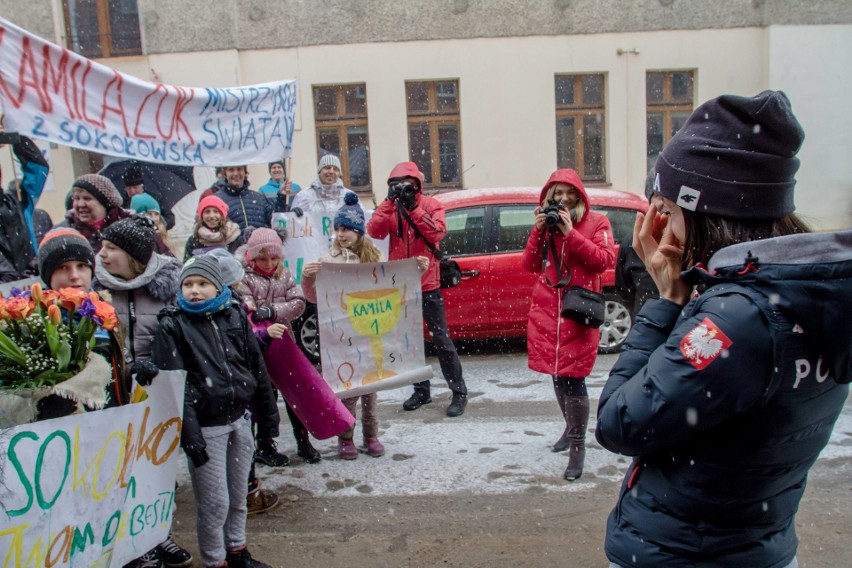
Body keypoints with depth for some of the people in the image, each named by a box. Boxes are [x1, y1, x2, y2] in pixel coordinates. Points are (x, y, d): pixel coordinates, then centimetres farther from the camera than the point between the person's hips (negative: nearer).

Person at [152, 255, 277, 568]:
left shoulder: (235, 316, 5)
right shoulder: (172, 326, -7)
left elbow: (257, 368, 9)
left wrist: (268, 417, 9)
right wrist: (190, 435, -19)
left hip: (240, 420, 4)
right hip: (206, 427, -4)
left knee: (238, 496, 17)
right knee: (215, 503, 3)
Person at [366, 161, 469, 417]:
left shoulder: (431, 205, -2)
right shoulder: (390, 208, 5)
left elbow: (437, 232, -20)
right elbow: (374, 231, -13)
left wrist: (413, 207, -23)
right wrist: (390, 201, -19)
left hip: (427, 284, -4)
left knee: (441, 339, -1)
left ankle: (459, 392, 8)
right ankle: (421, 391, 25)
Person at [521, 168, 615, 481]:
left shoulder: (596, 222, 3)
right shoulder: (546, 223, 12)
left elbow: (604, 259, -11)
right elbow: (529, 265, 5)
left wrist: (570, 233, -16)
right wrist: (539, 230, -6)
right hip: (546, 308, 5)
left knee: (572, 377, -8)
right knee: (556, 374, 14)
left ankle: (577, 446, 4)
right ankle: (571, 428, 35)